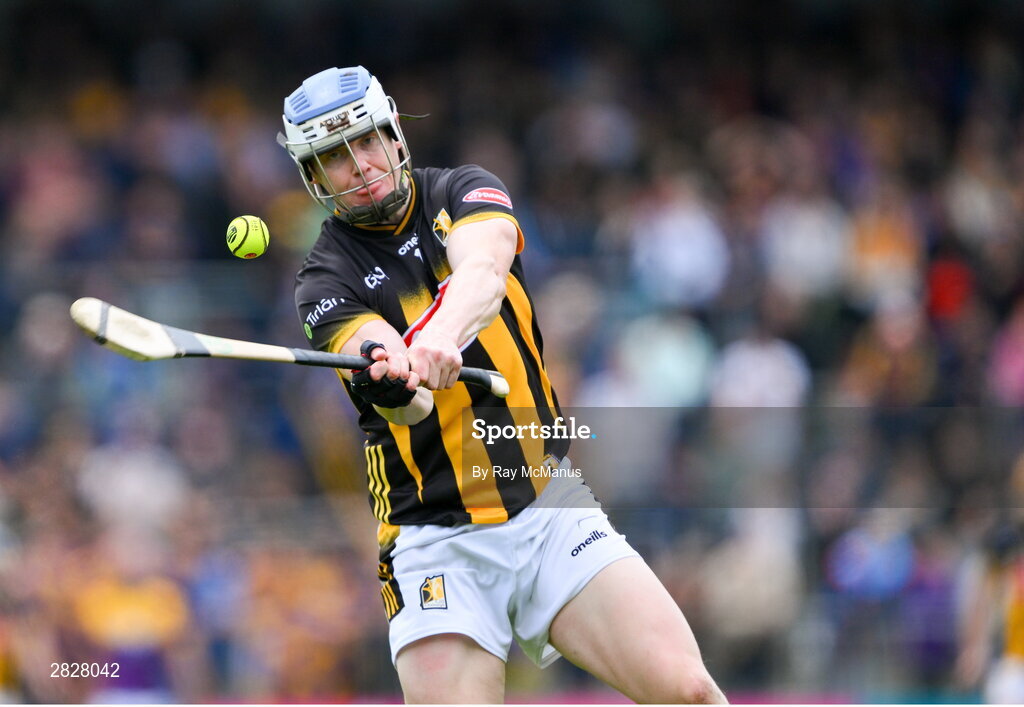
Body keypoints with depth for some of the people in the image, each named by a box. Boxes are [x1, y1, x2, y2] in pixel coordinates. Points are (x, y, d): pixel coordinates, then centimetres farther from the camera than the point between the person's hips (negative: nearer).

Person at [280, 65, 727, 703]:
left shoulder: (464, 192, 7)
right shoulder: (328, 280, 1)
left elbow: (483, 268, -19)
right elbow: (411, 404, -18)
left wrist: (440, 336, -40)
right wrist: (393, 387, -43)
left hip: (552, 504, 1)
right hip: (435, 538, -1)